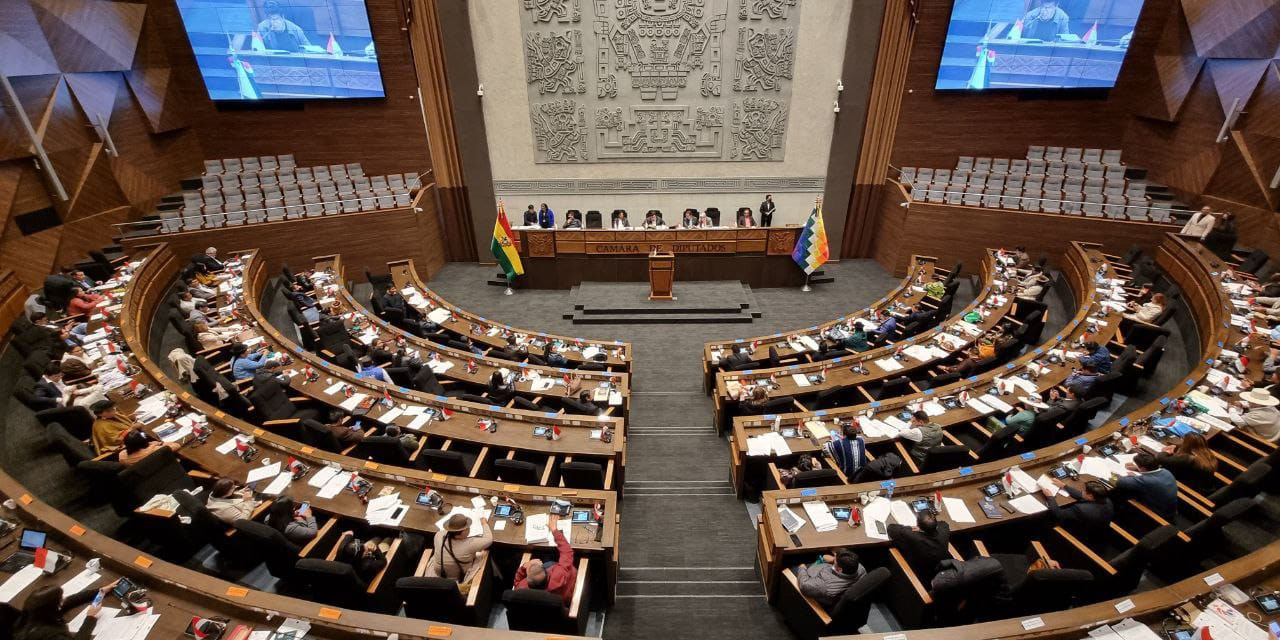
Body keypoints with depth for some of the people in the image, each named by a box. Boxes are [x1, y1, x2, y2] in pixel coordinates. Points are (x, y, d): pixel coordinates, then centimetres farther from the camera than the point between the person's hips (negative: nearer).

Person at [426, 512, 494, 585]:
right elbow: (489, 539, -18)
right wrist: (484, 523, -4)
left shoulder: (439, 535, -24)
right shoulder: (470, 545, -34)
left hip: (437, 576, 3)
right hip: (461, 581, -3)